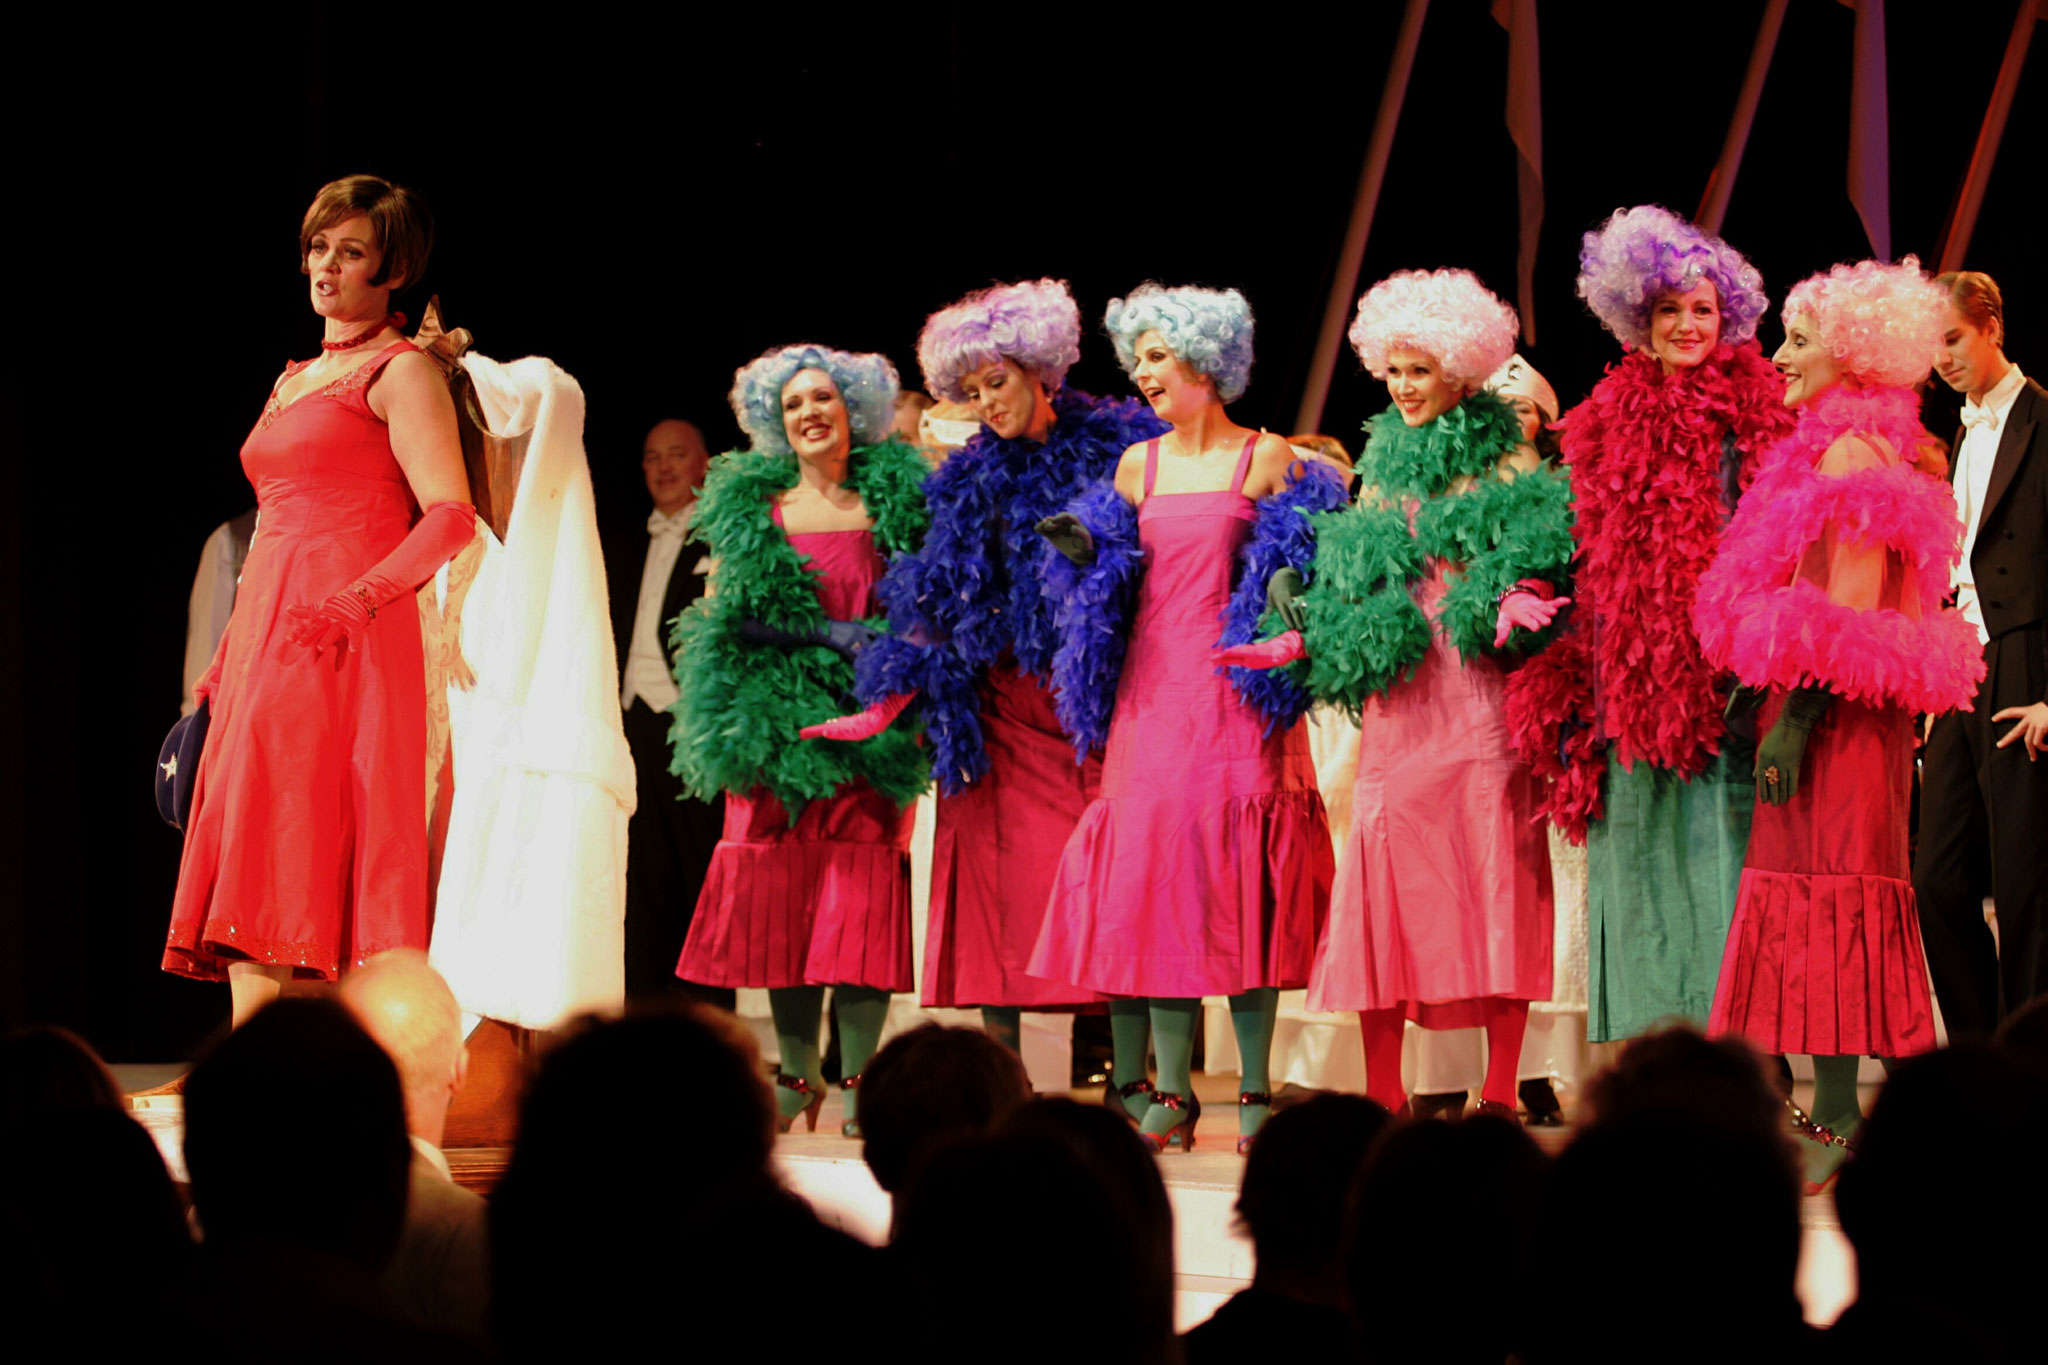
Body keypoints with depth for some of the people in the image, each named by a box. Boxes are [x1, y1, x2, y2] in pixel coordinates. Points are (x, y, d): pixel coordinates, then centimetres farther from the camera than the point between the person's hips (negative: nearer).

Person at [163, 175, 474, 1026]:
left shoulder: (400, 373, 0)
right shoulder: (292, 382, 23)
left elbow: (452, 517, -12)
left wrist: (357, 601, -24)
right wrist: (223, 666, 20)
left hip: (344, 652, -8)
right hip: (265, 652, 8)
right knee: (246, 893, -2)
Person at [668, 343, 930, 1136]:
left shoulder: (891, 504, 7)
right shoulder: (752, 508, 13)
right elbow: (724, 616, 14)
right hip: (776, 728, 2)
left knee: (860, 893, -9)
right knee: (777, 892, -2)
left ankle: (859, 1077, -7)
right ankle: (796, 1076, 5)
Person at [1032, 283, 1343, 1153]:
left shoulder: (1267, 459, 2)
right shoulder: (1136, 467, 13)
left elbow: (1300, 576, 3)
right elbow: (1113, 585, 16)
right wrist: (1087, 557, -3)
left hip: (1236, 691, -4)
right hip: (1153, 687, 4)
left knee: (1240, 880, -8)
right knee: (1149, 873, -3)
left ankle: (1255, 1092, -4)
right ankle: (1171, 1093, 0)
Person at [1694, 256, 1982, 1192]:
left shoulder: (1851, 451, -11)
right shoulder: (1834, 449, 18)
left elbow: (1853, 601, -18)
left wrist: (1796, 719, -21)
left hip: (1835, 706, -10)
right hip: (1822, 705, 10)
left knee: (1828, 898, -11)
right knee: (1827, 896, 8)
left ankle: (1836, 1125, -12)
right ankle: (1834, 1113, 9)